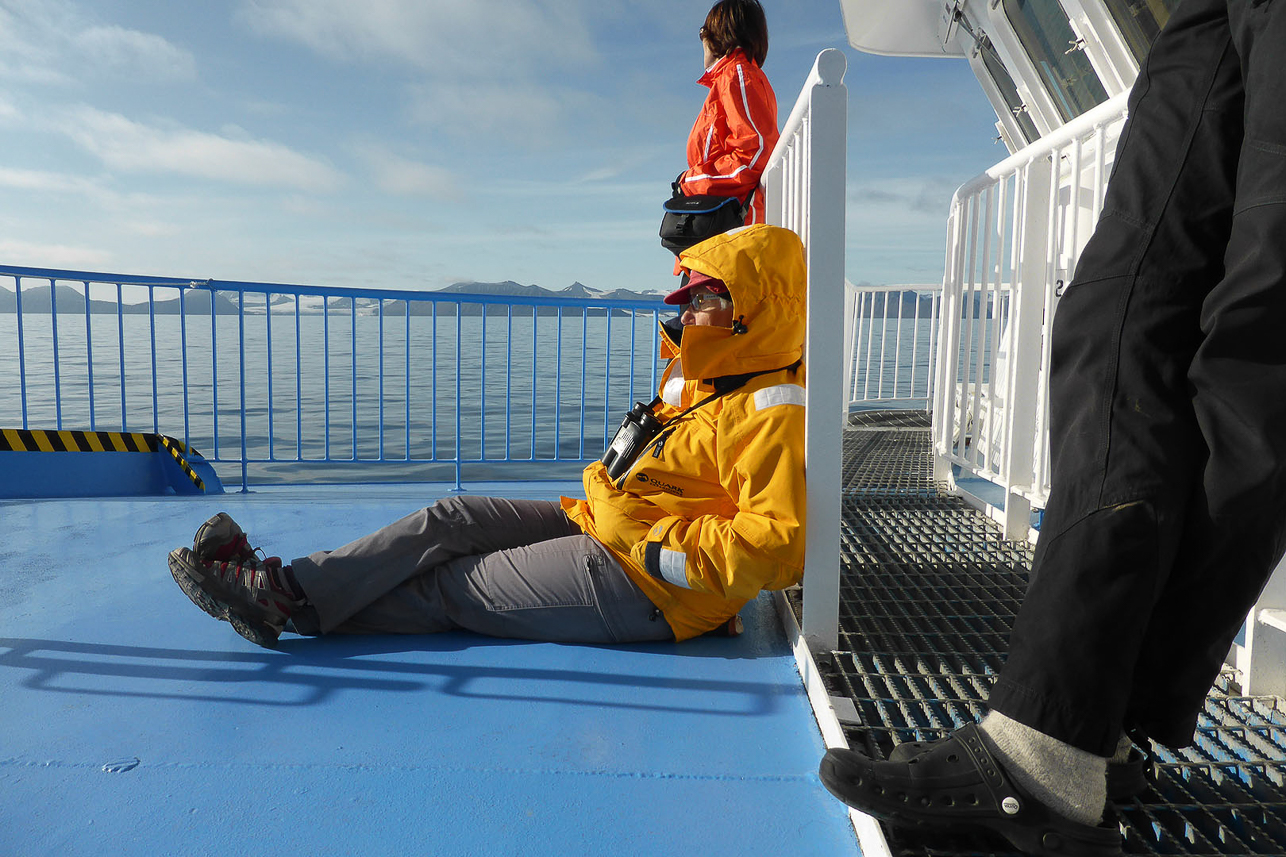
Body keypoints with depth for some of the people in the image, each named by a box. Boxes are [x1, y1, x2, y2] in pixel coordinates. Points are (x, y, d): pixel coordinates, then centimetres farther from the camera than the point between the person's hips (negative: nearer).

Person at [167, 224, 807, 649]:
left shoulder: (771, 414, -20)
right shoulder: (696, 378, 11)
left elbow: (778, 546, -30)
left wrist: (652, 541, -25)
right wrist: (605, 498, 8)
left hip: (643, 587, -9)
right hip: (603, 529, 9)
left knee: (449, 590, -4)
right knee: (453, 518, 1)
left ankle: (285, 607, 7)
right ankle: (289, 585, 3)